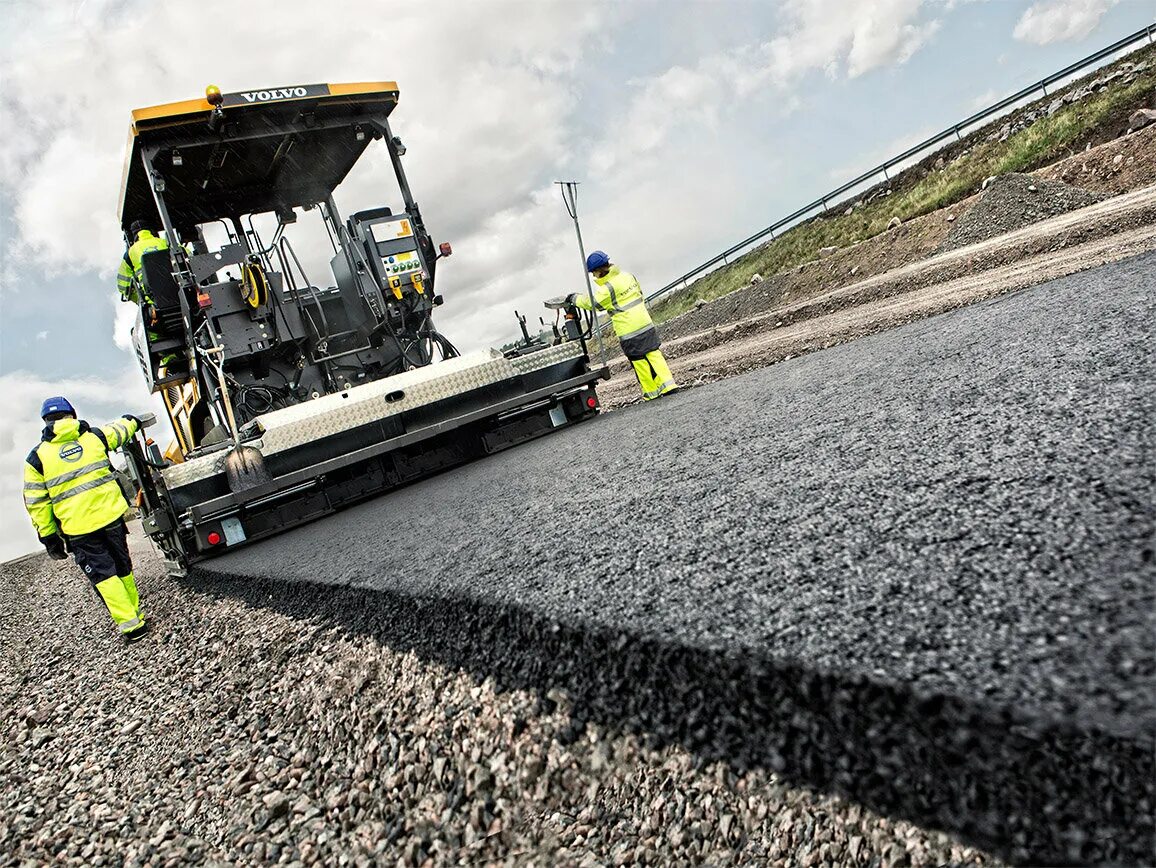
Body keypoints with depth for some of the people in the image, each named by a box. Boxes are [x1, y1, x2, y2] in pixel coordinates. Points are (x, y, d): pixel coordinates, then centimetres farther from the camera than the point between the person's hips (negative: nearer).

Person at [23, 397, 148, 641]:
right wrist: (133, 421, 49)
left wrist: (49, 537, 8)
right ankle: (134, 613, 27)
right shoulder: (94, 436, 4)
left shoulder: (37, 458, 0)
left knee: (103, 575, 3)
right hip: (111, 516, 2)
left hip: (78, 529, -2)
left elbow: (36, 503, 1)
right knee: (123, 568, 17)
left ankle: (128, 623, -3)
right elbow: (119, 430, 26)